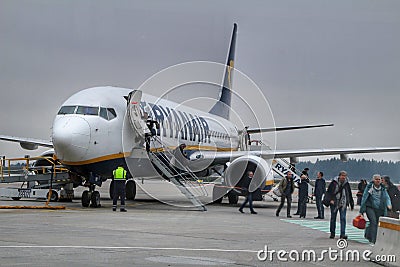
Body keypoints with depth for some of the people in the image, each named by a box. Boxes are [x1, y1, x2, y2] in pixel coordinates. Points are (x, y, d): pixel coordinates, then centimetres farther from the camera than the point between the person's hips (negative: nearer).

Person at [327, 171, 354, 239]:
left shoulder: (346, 184, 6)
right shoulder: (334, 183, -1)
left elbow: (350, 195, 14)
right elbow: (329, 191, 2)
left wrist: (352, 204, 15)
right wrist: (330, 199, -12)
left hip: (343, 204, 1)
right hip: (334, 203, -1)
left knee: (343, 218, -8)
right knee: (333, 218, 8)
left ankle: (342, 234, -10)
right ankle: (332, 233, 19)